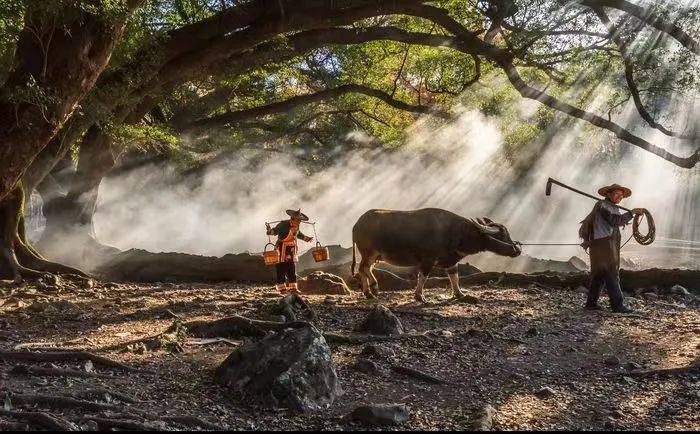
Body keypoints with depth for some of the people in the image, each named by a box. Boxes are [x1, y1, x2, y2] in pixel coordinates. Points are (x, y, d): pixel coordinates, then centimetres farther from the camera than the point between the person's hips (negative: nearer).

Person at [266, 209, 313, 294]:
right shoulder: (283, 224, -14)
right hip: (282, 250, -7)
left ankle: (292, 288, 16)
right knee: (281, 270, -7)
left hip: (291, 251, 7)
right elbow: (274, 231, -20)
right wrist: (269, 230, -40)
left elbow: (299, 234, 28)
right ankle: (282, 289, -3)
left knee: (292, 271, 10)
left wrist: (307, 238, 35)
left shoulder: (296, 227, 9)